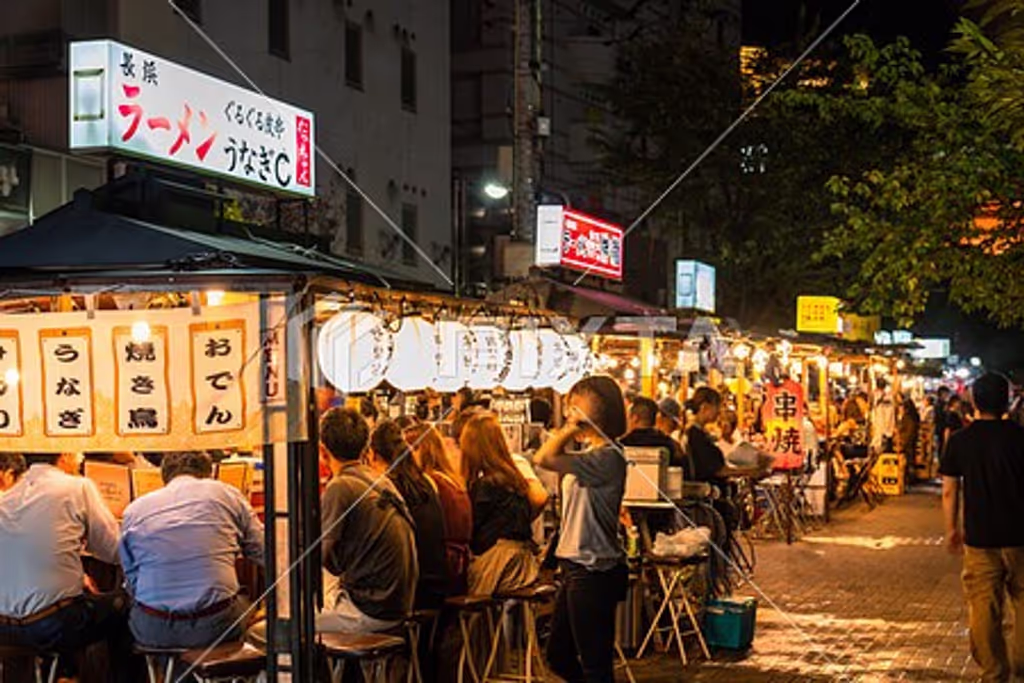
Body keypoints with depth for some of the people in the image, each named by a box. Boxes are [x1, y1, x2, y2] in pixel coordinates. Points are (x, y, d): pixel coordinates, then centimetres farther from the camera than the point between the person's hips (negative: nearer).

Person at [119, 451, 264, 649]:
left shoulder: (133, 511, 6)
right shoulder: (226, 494, 2)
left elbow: (133, 583, 10)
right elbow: (264, 554, 9)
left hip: (154, 632, 1)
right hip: (217, 626, -1)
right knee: (243, 603, 31)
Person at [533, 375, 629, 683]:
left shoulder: (607, 456, -18)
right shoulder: (590, 453, 14)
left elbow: (545, 459, -27)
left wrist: (570, 428, -17)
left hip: (594, 572, -10)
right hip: (576, 568, 10)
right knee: (558, 655, 18)